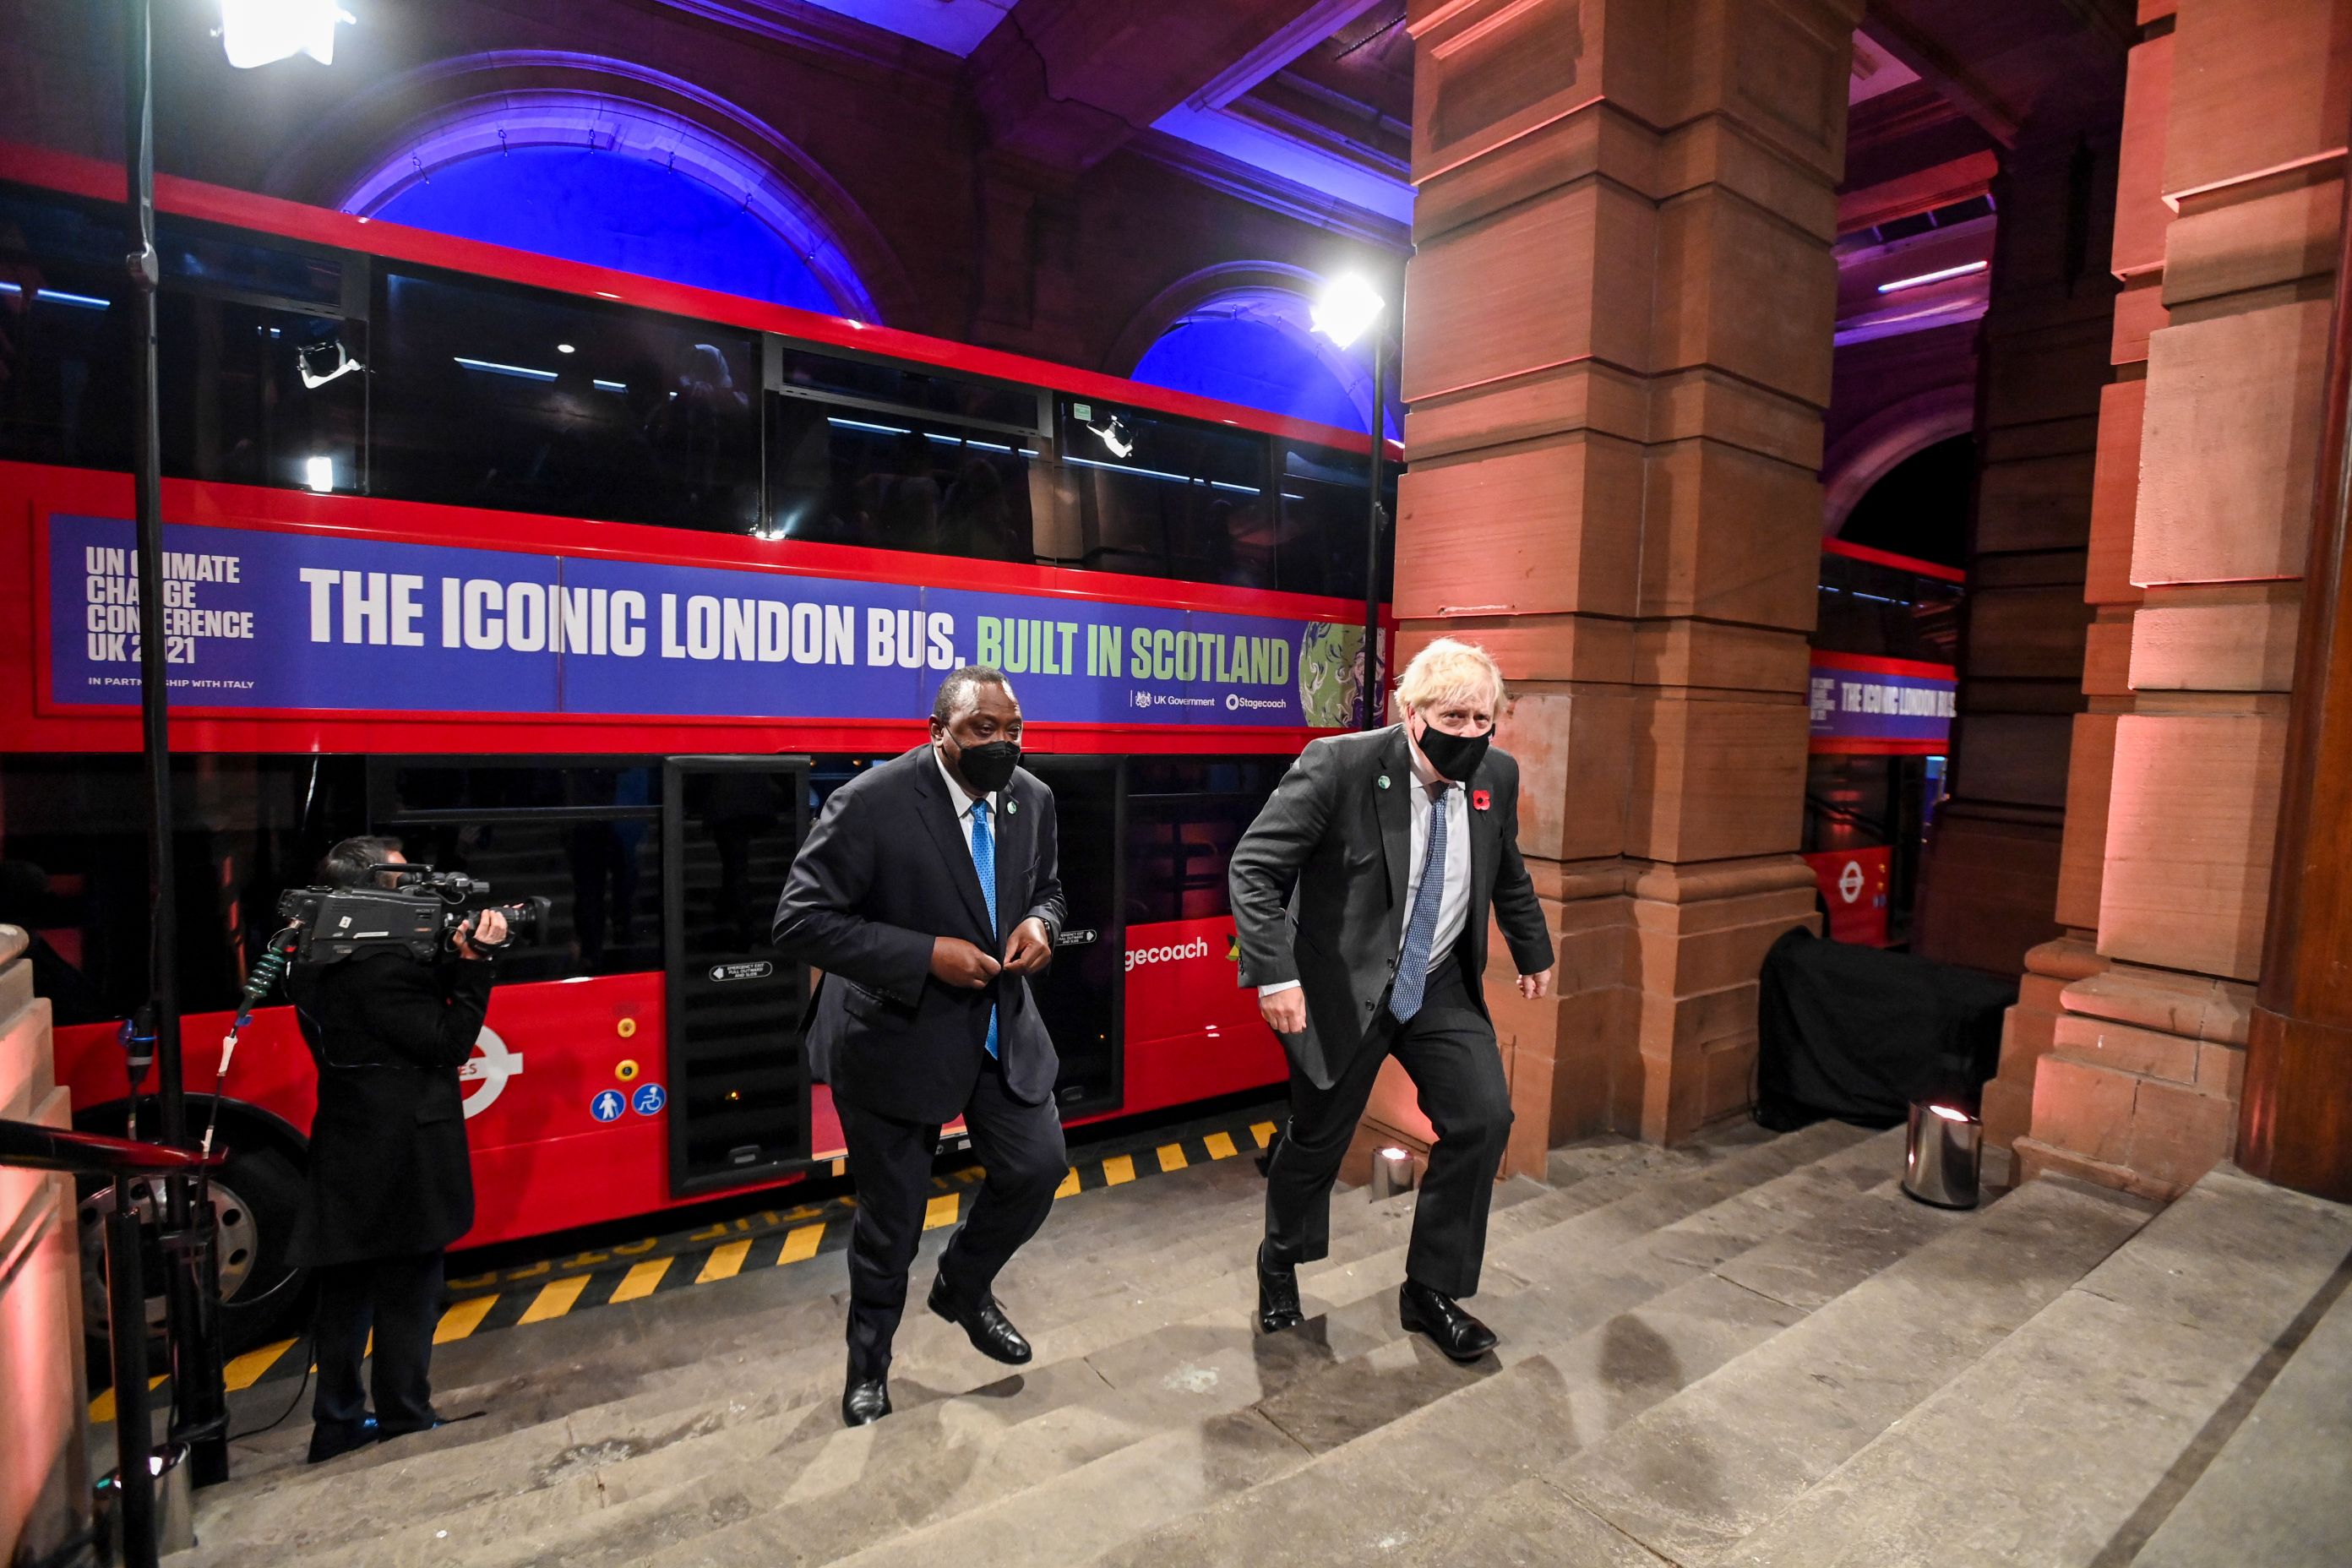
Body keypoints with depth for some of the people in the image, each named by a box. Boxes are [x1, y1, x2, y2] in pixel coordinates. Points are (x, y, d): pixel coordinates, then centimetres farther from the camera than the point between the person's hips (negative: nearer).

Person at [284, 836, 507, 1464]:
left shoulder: (323, 965, 5)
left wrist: (457, 959, -3)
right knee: (406, 1296, 6)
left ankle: (338, 1425, 34)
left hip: (347, 1162, 9)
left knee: (347, 1293, 20)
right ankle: (406, 1426, 21)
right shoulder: (381, 971, -25)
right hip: (403, 1168, -9)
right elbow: (447, 1042, -20)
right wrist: (475, 964, -20)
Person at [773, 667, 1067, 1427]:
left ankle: (963, 1287, 39)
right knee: (892, 1213, 11)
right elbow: (800, 920, -20)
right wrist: (926, 955, -27)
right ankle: (868, 1361, 41)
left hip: (1002, 1024, 5)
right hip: (896, 1035, -5)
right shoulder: (871, 803, -22)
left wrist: (1039, 922, -12)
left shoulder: (1033, 799, -3)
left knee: (1038, 1166, 7)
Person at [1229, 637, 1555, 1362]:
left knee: (1484, 1117, -6)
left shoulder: (1497, 775, -4)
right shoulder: (1338, 765, -21)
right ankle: (1280, 1264, 40)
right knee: (1319, 1140, 9)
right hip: (1343, 988, -4)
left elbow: (1508, 874, 15)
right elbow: (1253, 866, -20)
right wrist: (1274, 973, -26)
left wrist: (1534, 953, 23)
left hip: (1443, 987, 5)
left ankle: (1431, 1291, 16)